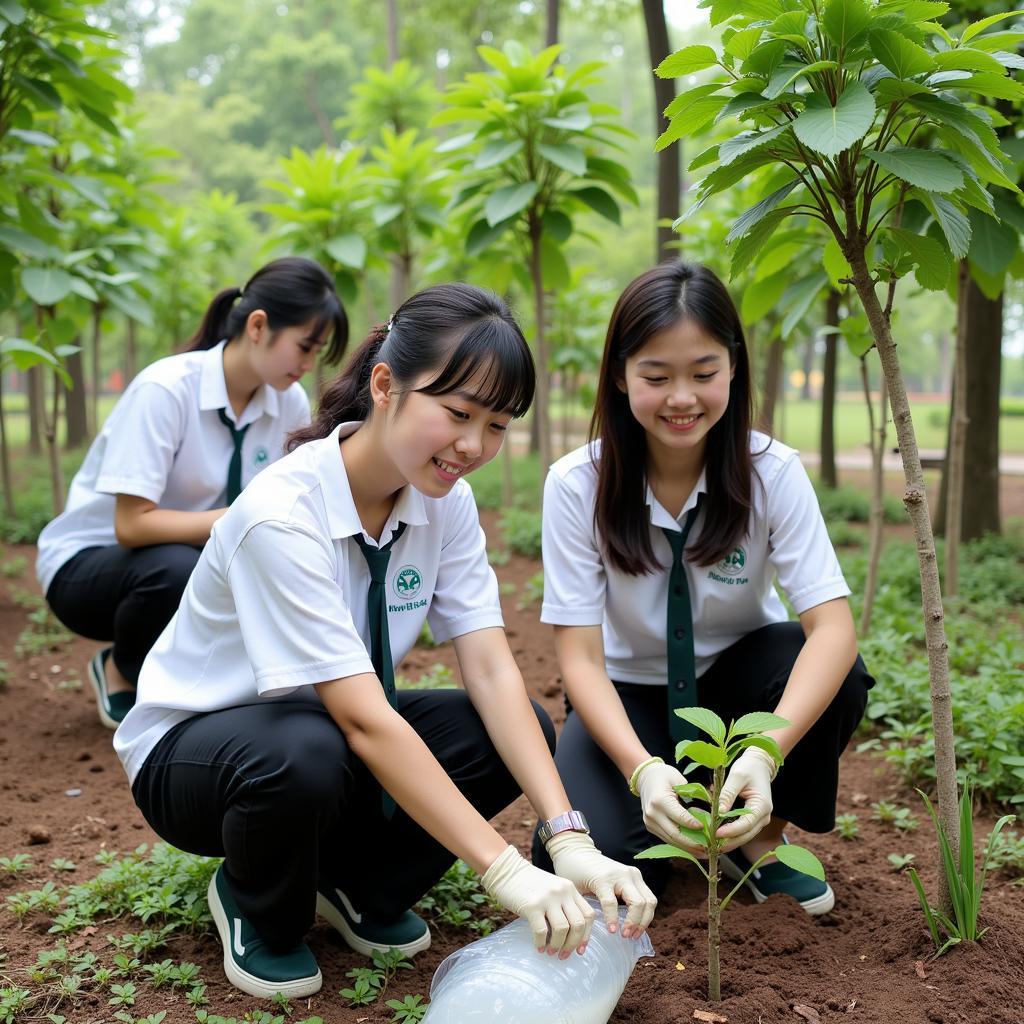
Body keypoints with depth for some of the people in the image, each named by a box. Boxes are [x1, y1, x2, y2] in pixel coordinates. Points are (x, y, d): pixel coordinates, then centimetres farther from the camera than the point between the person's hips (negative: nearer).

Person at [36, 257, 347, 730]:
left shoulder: (289, 402, -8)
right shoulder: (166, 390, -26)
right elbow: (132, 525, -29)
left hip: (195, 565, 5)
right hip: (87, 563, -5)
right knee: (178, 569, -37)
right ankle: (120, 674, -4)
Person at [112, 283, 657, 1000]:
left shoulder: (446, 500, -11)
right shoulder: (281, 516, -32)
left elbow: (491, 671, -18)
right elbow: (365, 721, -36)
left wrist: (570, 838, -30)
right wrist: (507, 870, -39)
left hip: (335, 727, 6)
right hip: (192, 744, -5)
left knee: (525, 732, -18)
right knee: (305, 757, -40)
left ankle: (361, 887, 5)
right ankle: (261, 912, -4)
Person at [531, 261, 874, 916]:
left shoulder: (773, 473, -19)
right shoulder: (578, 485, -20)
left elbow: (832, 626, -29)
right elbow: (581, 655, -23)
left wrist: (766, 753, -46)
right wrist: (643, 769, -42)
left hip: (734, 679, 1)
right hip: (627, 697, -1)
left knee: (840, 678, -32)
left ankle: (762, 838, -3)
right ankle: (663, 806, 10)